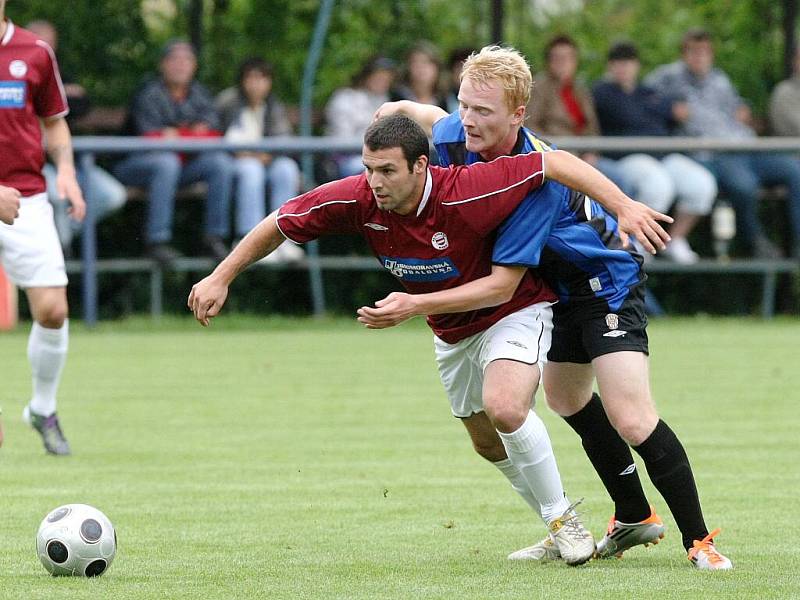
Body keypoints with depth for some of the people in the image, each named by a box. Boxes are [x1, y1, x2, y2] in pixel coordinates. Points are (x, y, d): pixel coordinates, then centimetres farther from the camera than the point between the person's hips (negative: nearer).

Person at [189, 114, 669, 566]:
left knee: (504, 408, -30)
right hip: (452, 332, 7)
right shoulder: (356, 200, -22)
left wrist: (625, 208, -33)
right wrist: (221, 278, -5)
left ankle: (564, 518, -8)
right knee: (488, 442, 15)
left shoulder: (465, 195, -36)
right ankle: (562, 535, 37)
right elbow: (279, 224, -7)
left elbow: (556, 162, -30)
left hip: (514, 311, -7)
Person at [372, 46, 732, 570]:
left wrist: (416, 306, -40)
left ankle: (699, 540, -11)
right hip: (563, 285, 9)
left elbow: (502, 285, -36)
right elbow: (402, 112, 7)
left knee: (631, 419, -22)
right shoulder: (457, 137, -18)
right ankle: (634, 520, 41)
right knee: (566, 398, 25)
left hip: (608, 283, -9)